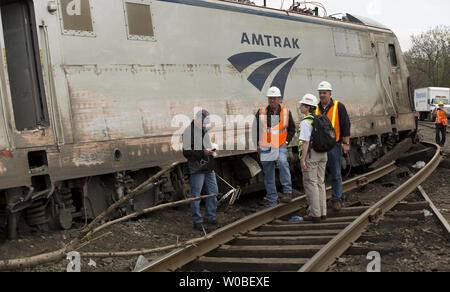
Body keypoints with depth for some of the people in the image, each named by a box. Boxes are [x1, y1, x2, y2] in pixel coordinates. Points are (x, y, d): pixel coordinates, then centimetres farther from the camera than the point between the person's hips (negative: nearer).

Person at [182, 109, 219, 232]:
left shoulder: (204, 130, 15)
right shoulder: (189, 132, -11)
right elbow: (186, 152, -16)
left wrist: (212, 150, 7)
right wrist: (203, 152, -19)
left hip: (209, 168, 8)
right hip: (196, 168, -8)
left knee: (213, 192, 12)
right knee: (196, 195, 0)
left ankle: (210, 218, 24)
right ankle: (197, 221, 10)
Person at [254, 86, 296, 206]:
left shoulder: (286, 112, 1)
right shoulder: (261, 112, 1)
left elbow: (292, 129, 13)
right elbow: (255, 129, 10)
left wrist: (286, 142, 1)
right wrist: (257, 144, 3)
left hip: (280, 147, -2)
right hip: (265, 148, 2)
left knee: (282, 162, -32)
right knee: (268, 175, 7)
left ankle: (287, 191, -27)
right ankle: (272, 201, 18)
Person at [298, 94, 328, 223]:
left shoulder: (306, 122, -15)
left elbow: (306, 142, -19)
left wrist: (303, 160, -17)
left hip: (310, 154, -8)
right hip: (322, 154, 8)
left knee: (310, 184, -1)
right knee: (319, 183, 13)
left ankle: (315, 214, 0)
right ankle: (322, 213, 15)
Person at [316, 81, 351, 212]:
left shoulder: (339, 107, -2)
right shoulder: (316, 108, 8)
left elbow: (346, 125, -2)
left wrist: (346, 143, -7)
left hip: (334, 145, -3)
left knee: (336, 174, 2)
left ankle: (337, 199, 13)